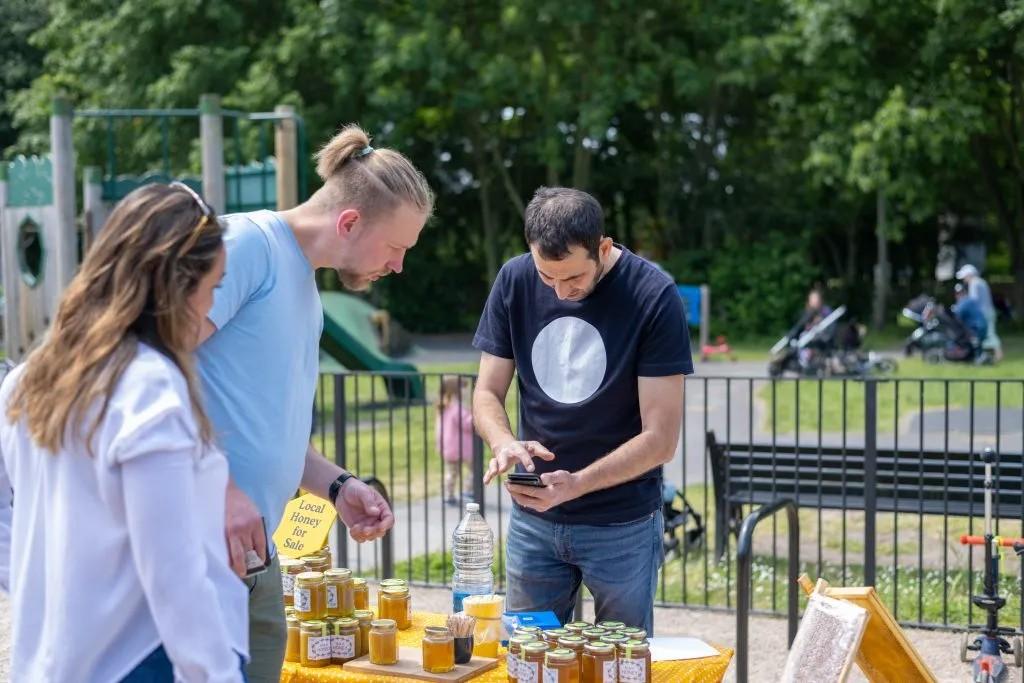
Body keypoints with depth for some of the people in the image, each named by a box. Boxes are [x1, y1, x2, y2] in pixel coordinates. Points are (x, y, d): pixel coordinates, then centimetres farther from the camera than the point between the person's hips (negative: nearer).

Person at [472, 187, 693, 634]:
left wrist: (577, 484, -27)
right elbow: (487, 393, 4)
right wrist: (504, 443, -18)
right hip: (532, 519, 3)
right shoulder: (515, 281, -3)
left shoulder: (653, 297, -14)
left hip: (623, 525, -3)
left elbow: (660, 438, -14)